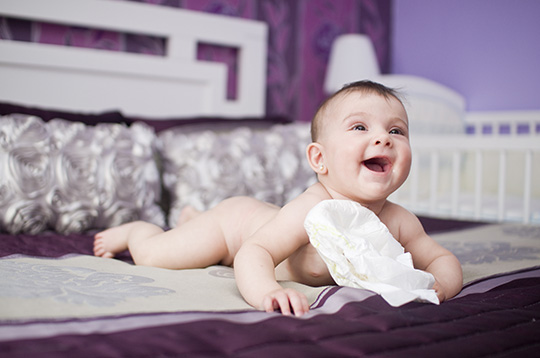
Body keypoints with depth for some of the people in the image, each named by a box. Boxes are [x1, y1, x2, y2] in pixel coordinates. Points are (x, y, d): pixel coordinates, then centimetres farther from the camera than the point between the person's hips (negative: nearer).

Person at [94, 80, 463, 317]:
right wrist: (266, 291, -70)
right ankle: (133, 228, 27)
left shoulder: (399, 222, -26)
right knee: (152, 254, -10)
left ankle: (191, 217, 65)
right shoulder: (312, 210, -45)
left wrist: (437, 285, -39)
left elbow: (445, 260, -15)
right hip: (235, 219, -6)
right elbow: (253, 253, -47)